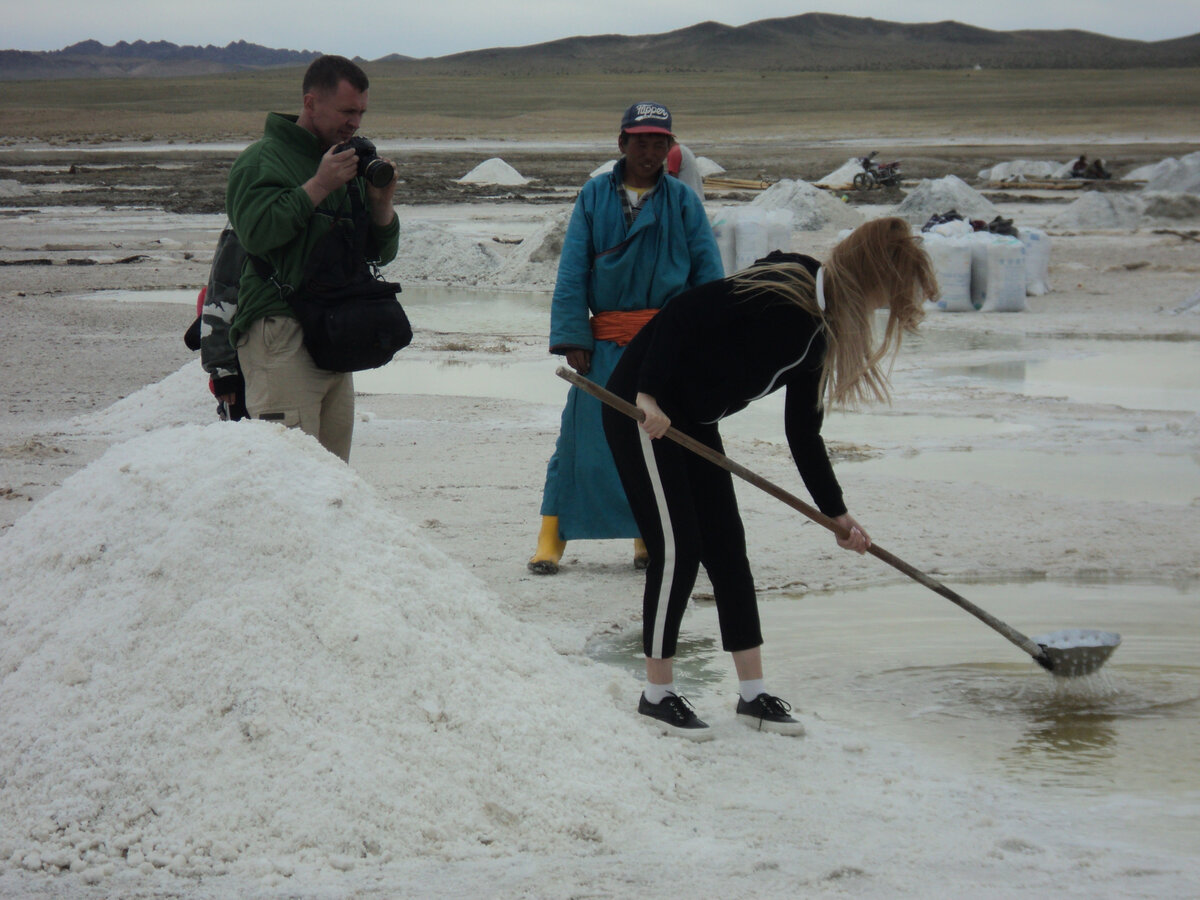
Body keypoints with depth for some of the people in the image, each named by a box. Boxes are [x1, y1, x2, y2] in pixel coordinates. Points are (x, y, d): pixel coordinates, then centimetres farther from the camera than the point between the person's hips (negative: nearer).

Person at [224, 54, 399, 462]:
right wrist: (318, 186, -15)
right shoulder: (263, 160, -1)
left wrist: (381, 202, 2)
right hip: (281, 333, -8)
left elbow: (380, 253, 21)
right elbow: (256, 231, -18)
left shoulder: (350, 163, 21)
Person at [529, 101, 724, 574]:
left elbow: (707, 270, 6)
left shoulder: (682, 200, 5)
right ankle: (552, 537, 2)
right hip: (606, 339, -1)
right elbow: (572, 271, 4)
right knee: (584, 435, -4)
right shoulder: (594, 196, 5)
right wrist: (572, 337, -4)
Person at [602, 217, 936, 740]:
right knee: (677, 550, -9)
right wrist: (649, 395, -26)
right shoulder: (782, 293, -23)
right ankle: (657, 694, 3)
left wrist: (835, 513, 15)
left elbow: (803, 431, 13)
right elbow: (681, 314, -25)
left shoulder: (821, 330, 6)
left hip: (691, 421, 9)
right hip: (640, 409, -9)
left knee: (727, 550, 8)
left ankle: (753, 696, 13)